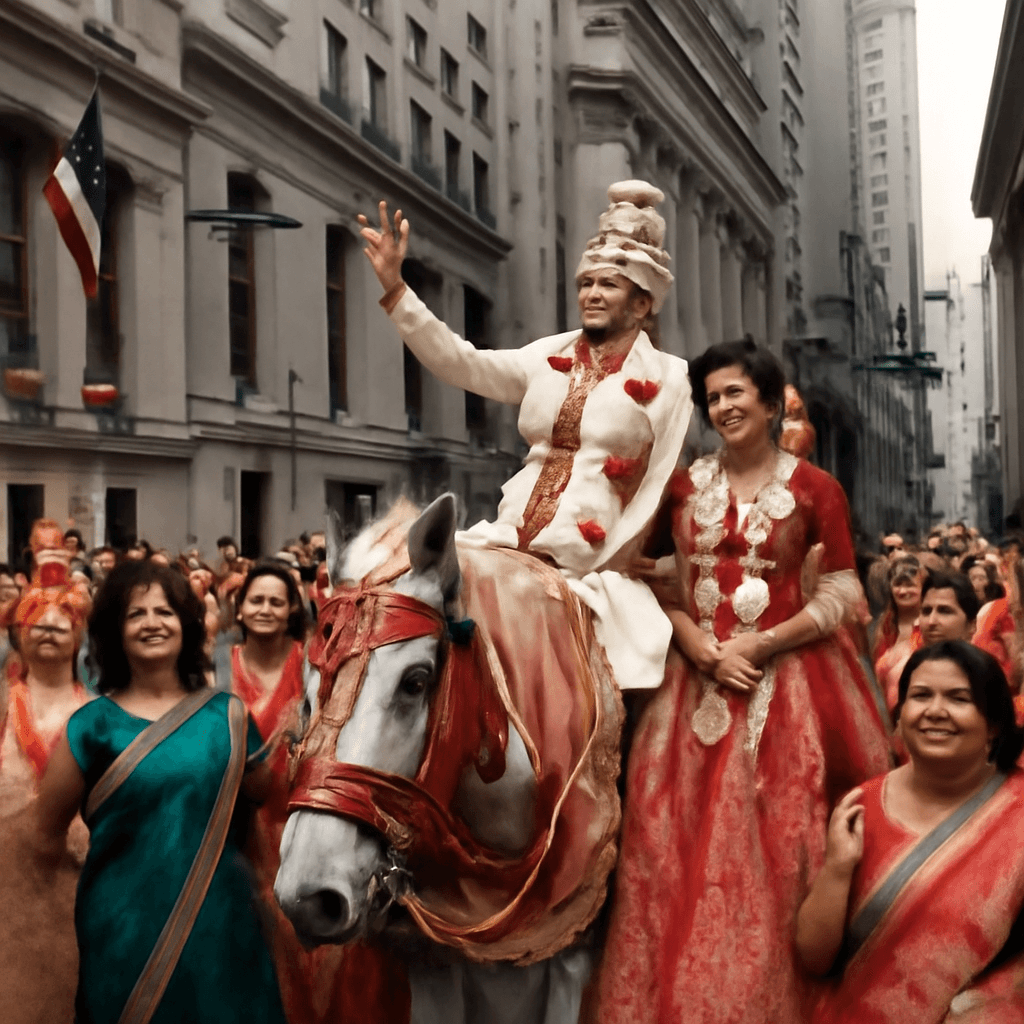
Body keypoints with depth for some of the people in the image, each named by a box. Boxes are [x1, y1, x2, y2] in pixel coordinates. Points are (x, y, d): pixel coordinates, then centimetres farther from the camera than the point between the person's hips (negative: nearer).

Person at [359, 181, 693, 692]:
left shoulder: (668, 378, 2)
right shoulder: (550, 357, 14)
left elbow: (660, 491, -2)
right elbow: (458, 362, 6)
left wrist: (595, 567, -8)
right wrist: (394, 287, -3)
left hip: (586, 567, -5)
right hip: (508, 544, 5)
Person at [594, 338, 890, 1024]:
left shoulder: (814, 489, 0)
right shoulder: (685, 487, 9)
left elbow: (840, 594, -3)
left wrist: (762, 643, -13)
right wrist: (701, 647, -10)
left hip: (784, 678, -2)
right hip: (698, 679, 3)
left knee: (775, 847, -1)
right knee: (681, 846, 3)